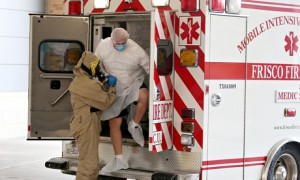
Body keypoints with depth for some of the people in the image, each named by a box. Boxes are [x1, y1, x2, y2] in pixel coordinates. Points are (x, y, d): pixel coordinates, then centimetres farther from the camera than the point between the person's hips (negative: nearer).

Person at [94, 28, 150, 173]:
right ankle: (119, 160, 12)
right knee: (114, 123, 2)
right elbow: (97, 65, 5)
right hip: (115, 90, 3)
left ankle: (135, 125, -12)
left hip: (134, 85, -3)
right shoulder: (103, 46, -12)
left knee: (144, 95, -38)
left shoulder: (136, 50, -22)